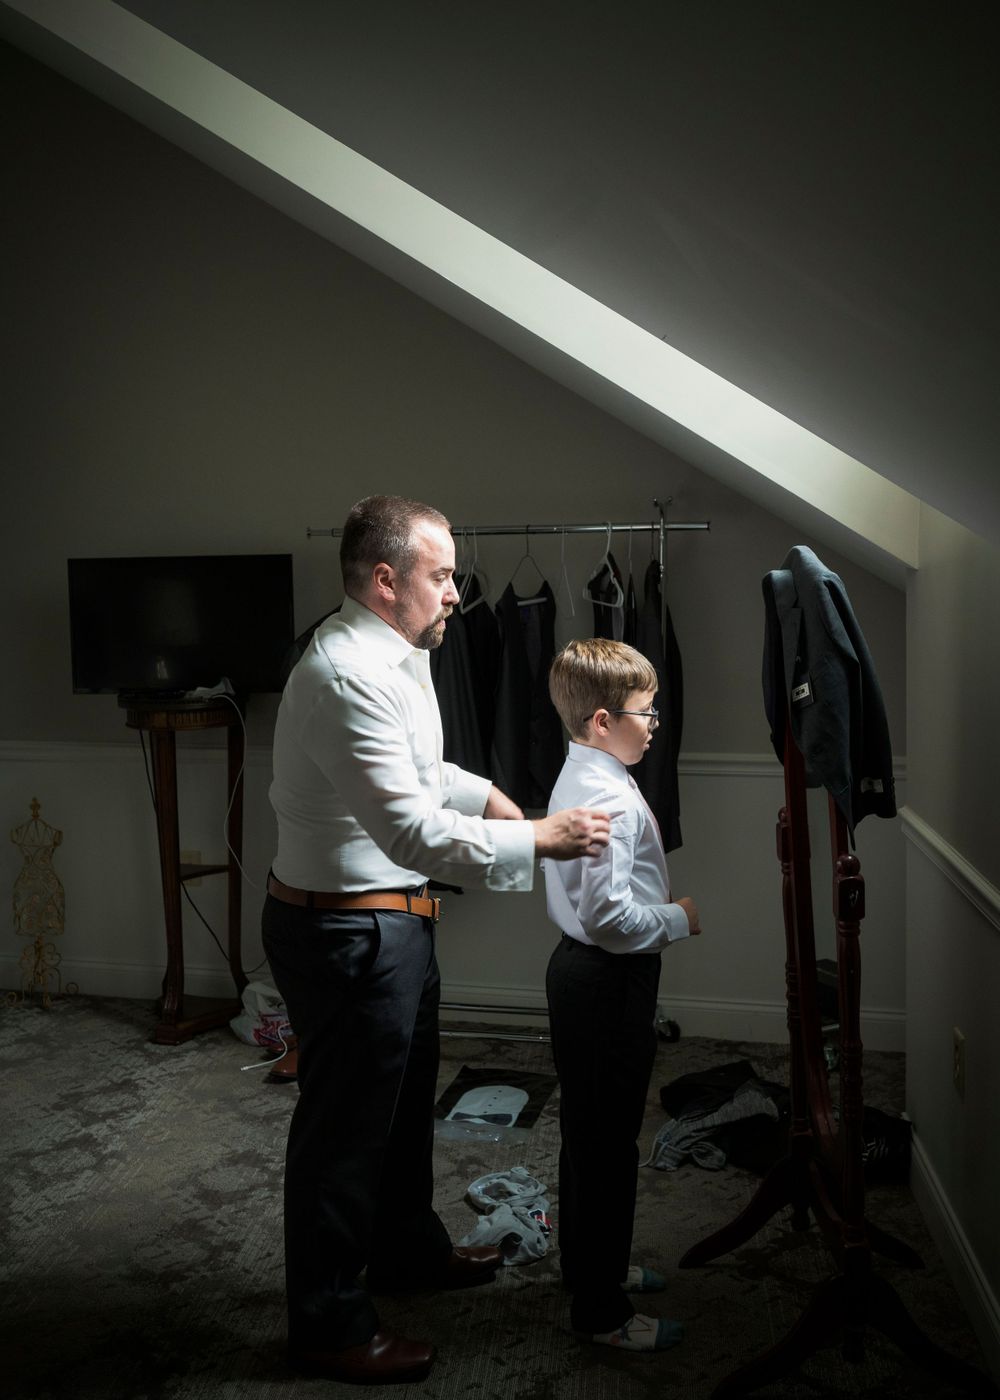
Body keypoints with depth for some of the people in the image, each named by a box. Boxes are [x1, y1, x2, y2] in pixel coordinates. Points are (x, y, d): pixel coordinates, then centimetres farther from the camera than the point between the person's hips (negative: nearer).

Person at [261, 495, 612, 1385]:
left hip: (393, 920, 10)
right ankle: (329, 1325, 27)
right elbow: (413, 830, -31)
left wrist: (486, 796, 6)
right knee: (345, 1125, 7)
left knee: (405, 1095, 26)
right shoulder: (349, 676, -27)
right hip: (347, 932, -10)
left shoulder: (395, 657, 7)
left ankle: (407, 1249, 48)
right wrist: (539, 839, -24)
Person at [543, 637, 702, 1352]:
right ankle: (601, 1310, 20)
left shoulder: (578, 778, 8)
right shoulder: (611, 798, -24)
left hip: (581, 970, 11)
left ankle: (592, 1264, 42)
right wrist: (680, 918, -15)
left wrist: (665, 905, 13)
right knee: (608, 1145, 4)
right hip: (611, 981, -11)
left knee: (588, 1131, 23)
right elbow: (608, 912, -28)